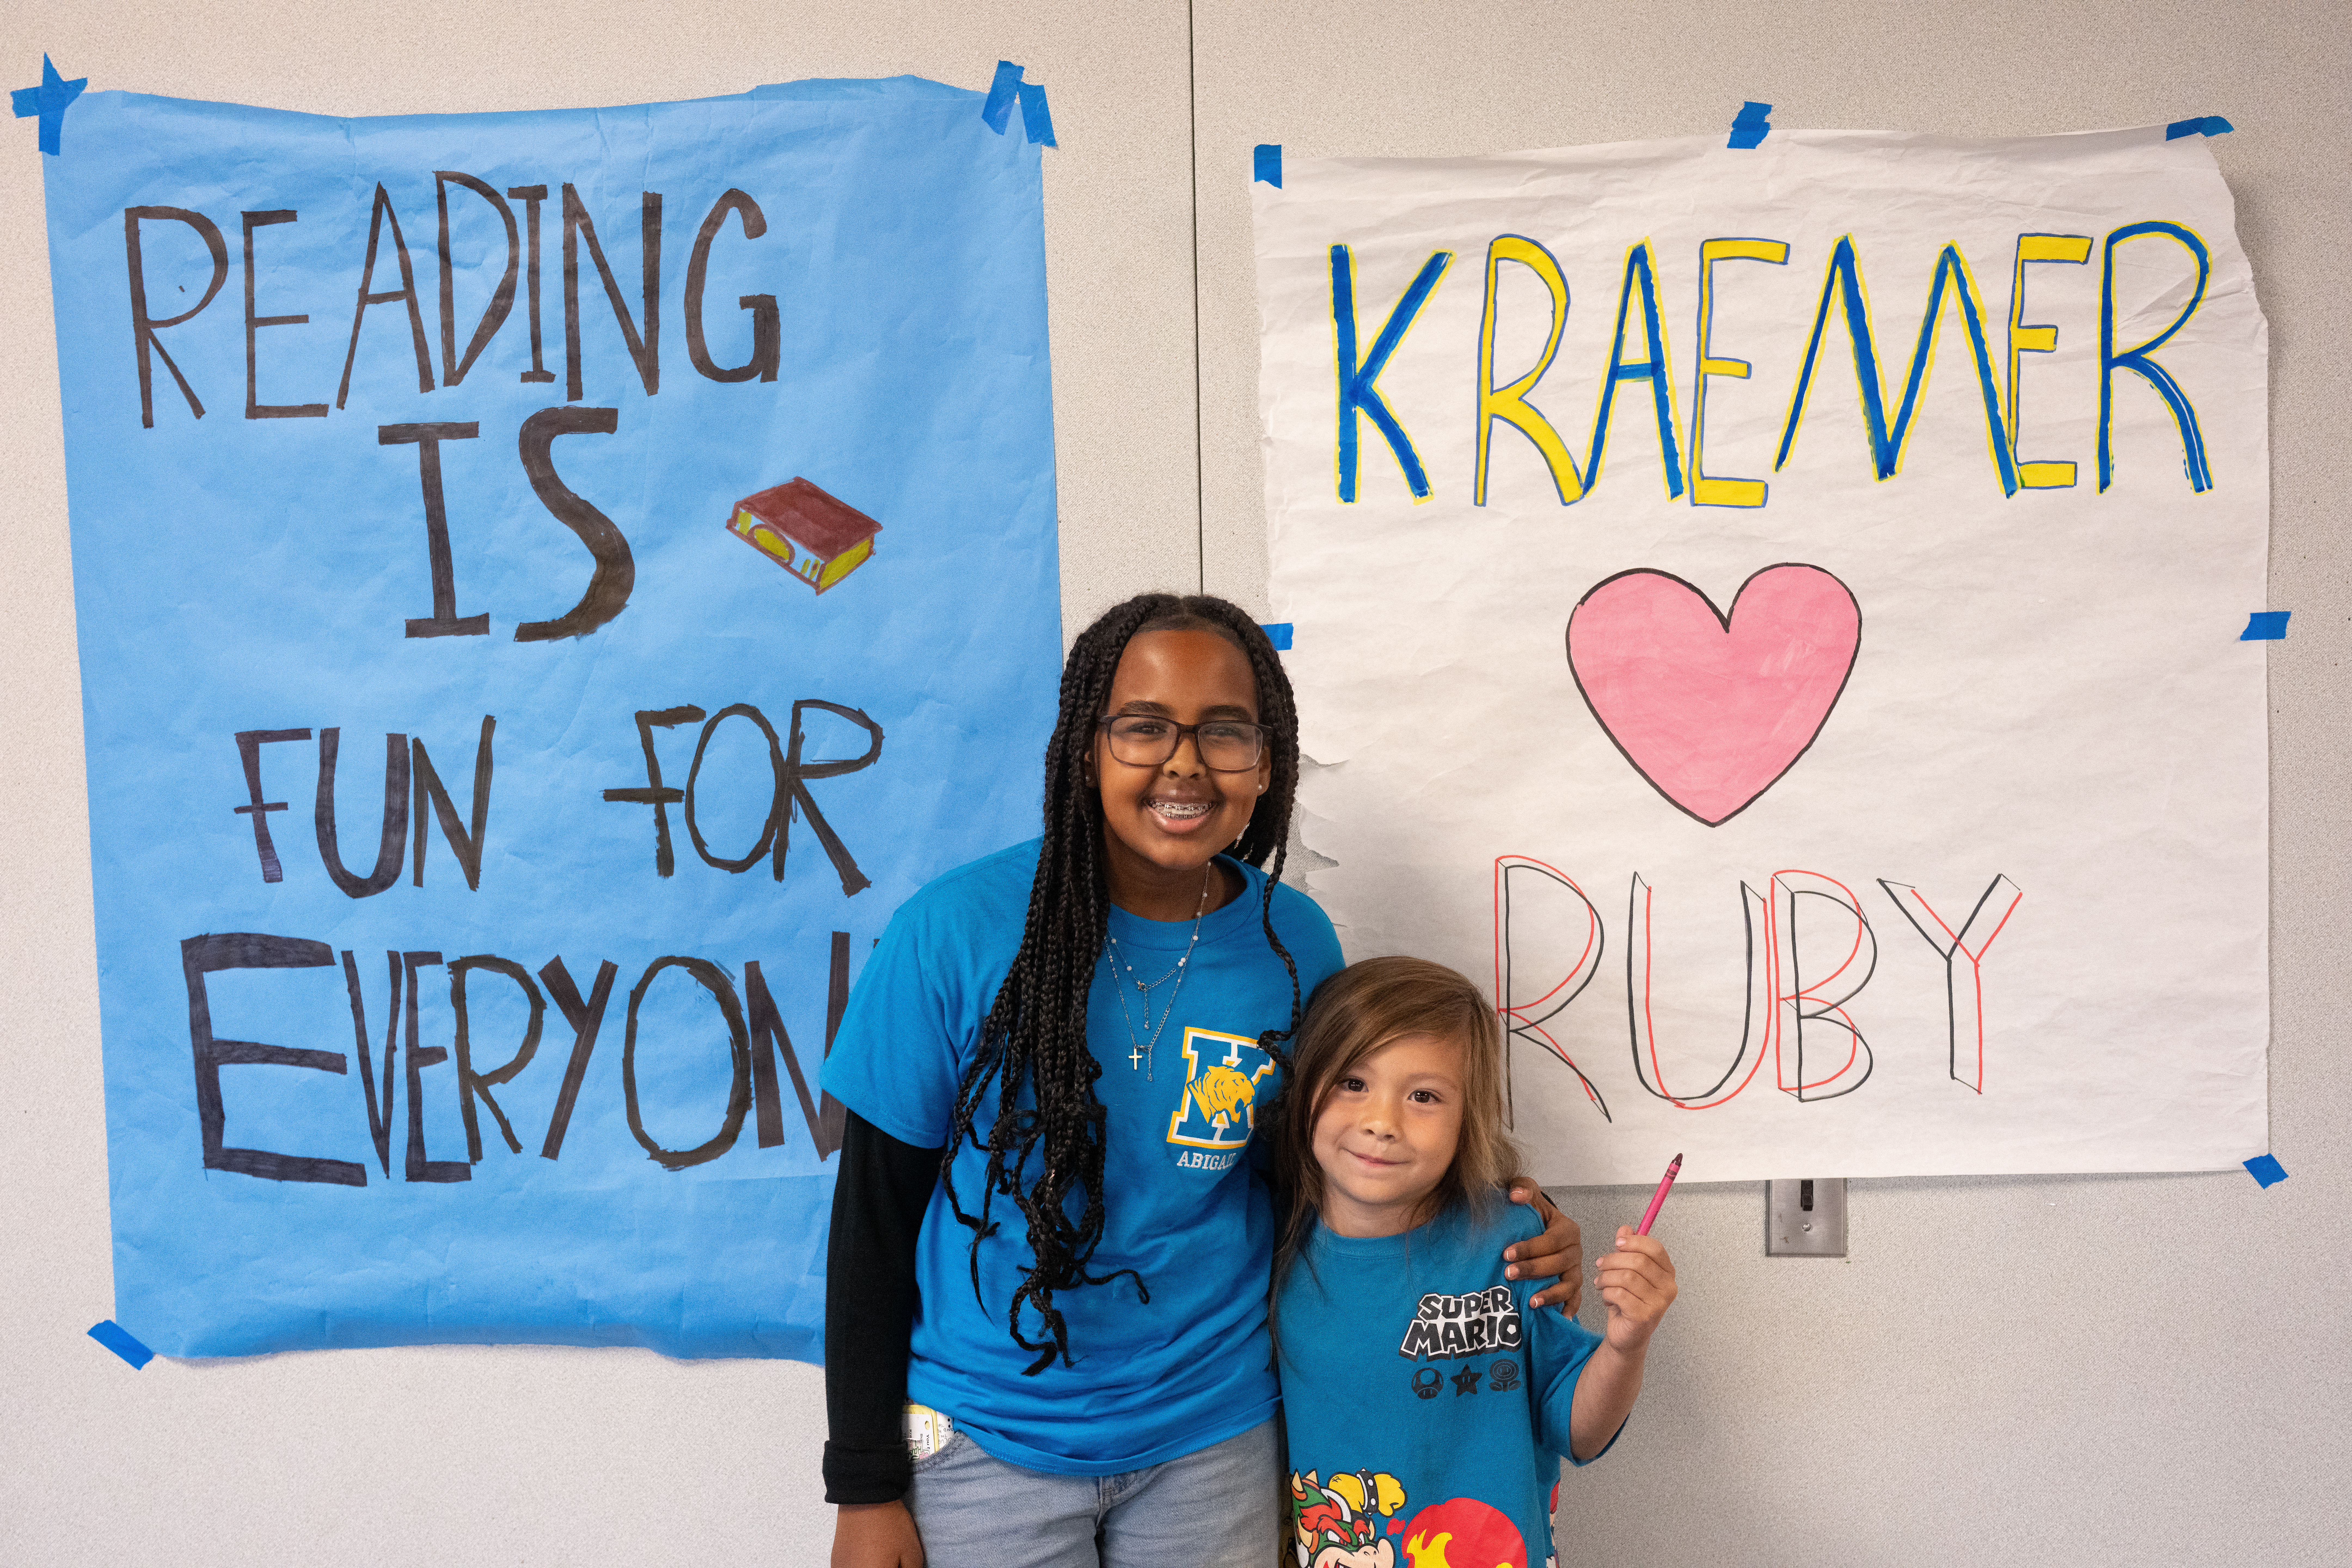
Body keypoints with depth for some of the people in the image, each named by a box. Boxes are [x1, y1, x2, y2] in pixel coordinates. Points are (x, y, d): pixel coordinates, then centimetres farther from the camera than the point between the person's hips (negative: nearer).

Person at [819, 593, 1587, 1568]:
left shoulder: (1296, 944, -8)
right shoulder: (959, 928, -16)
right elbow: (876, 1208, -8)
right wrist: (864, 1488, -6)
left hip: (1214, 1437, 3)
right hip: (986, 1441, -2)